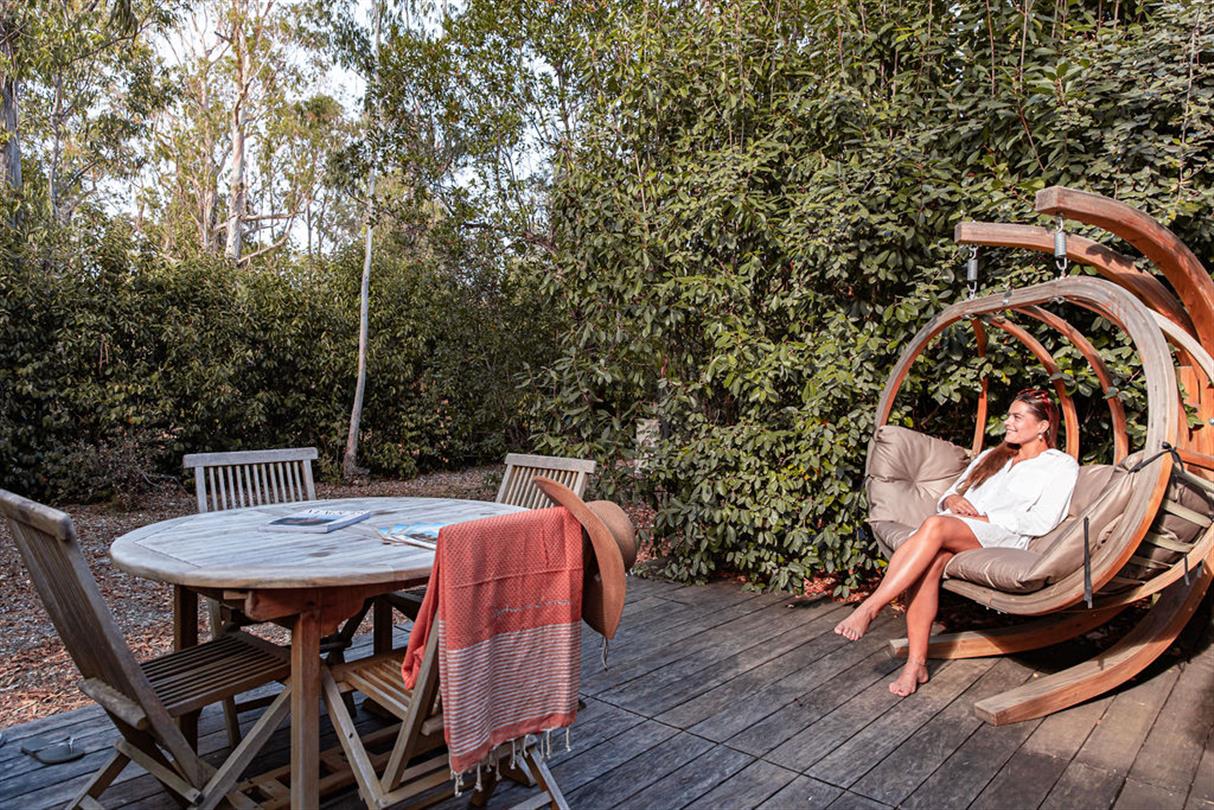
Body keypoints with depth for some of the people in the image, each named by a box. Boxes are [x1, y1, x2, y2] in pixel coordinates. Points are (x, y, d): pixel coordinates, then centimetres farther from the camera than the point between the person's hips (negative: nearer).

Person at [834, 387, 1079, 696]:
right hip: (953, 529, 5)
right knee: (931, 559, -33)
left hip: (1002, 537, -5)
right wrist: (952, 500, 1)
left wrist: (984, 517, -8)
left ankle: (869, 608, -39)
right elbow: (946, 496, 25)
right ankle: (916, 664, -31)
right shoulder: (991, 456, 33)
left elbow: (1041, 523, -1)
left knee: (935, 525, -37)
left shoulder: (1061, 465, 15)